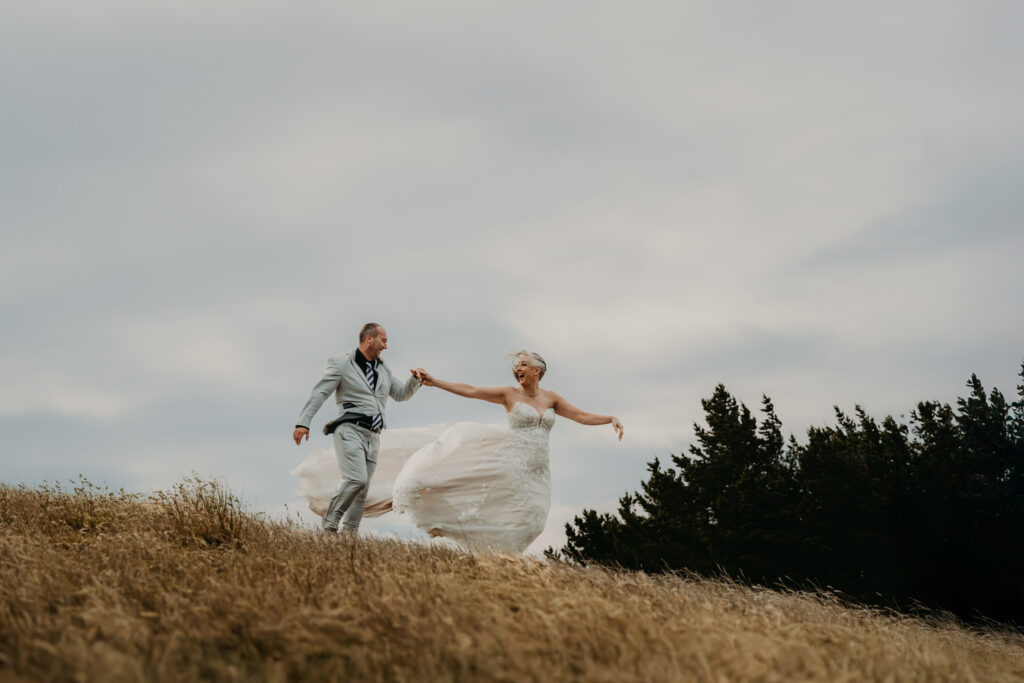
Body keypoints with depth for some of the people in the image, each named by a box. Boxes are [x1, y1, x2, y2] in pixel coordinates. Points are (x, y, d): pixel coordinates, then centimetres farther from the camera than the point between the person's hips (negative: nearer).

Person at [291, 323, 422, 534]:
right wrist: (303, 422, -14)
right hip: (350, 430, -7)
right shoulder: (341, 364, 3)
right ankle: (329, 524, -10)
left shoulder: (383, 370, 23)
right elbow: (319, 394, -3)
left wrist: (415, 380, 10)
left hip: (372, 437, 7)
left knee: (361, 492, 2)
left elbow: (401, 394, 32)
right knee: (357, 479, -23)